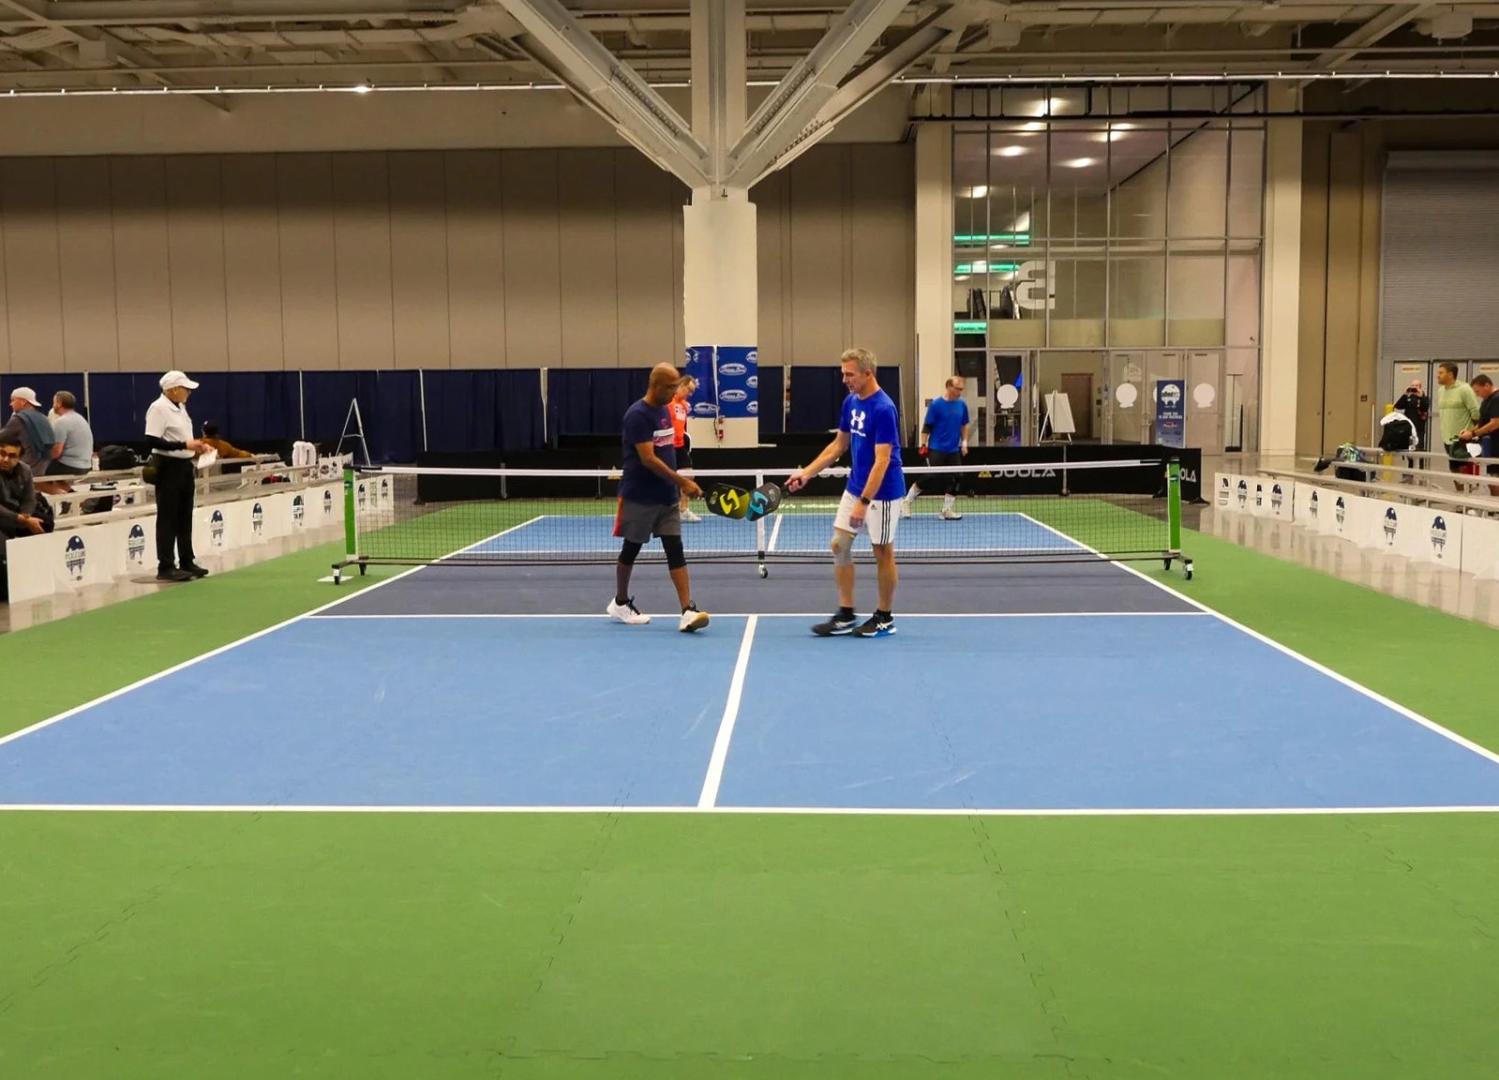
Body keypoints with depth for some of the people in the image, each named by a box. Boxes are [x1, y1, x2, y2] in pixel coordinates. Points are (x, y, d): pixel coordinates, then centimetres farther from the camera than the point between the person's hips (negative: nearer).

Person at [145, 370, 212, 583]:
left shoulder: (180, 407, 14)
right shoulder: (158, 408, -14)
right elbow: (152, 441, -21)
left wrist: (196, 446, 7)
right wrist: (184, 445, -23)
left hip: (185, 465, 9)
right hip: (168, 467, -9)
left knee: (185, 517, 13)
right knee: (168, 518, -5)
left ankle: (186, 562, 21)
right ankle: (165, 567, 0)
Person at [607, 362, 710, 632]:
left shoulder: (664, 411, 9)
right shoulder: (637, 415, -17)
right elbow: (648, 459, -23)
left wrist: (678, 484, 15)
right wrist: (682, 481, -24)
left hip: (666, 496, 7)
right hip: (639, 497, -7)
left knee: (675, 549, -3)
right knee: (631, 549, 9)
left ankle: (687, 611, -8)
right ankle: (620, 603, 27)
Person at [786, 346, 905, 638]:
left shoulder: (883, 409, -21)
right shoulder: (850, 402, 4)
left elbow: (882, 461, -25)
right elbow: (838, 444, 15)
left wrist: (864, 502, -28)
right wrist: (807, 472, 8)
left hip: (882, 492, -8)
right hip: (854, 487, 8)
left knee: (883, 552, 4)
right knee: (840, 545, 7)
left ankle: (885, 618, 18)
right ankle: (845, 615, 15)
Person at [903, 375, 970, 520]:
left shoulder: (962, 404, 4)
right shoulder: (936, 404, -9)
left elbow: (964, 425, 17)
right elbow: (927, 426, -8)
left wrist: (964, 442, 10)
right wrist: (923, 445, -12)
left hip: (953, 450, 5)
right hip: (936, 449, -5)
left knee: (954, 479, 0)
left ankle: (947, 510, 9)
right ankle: (907, 502, 10)